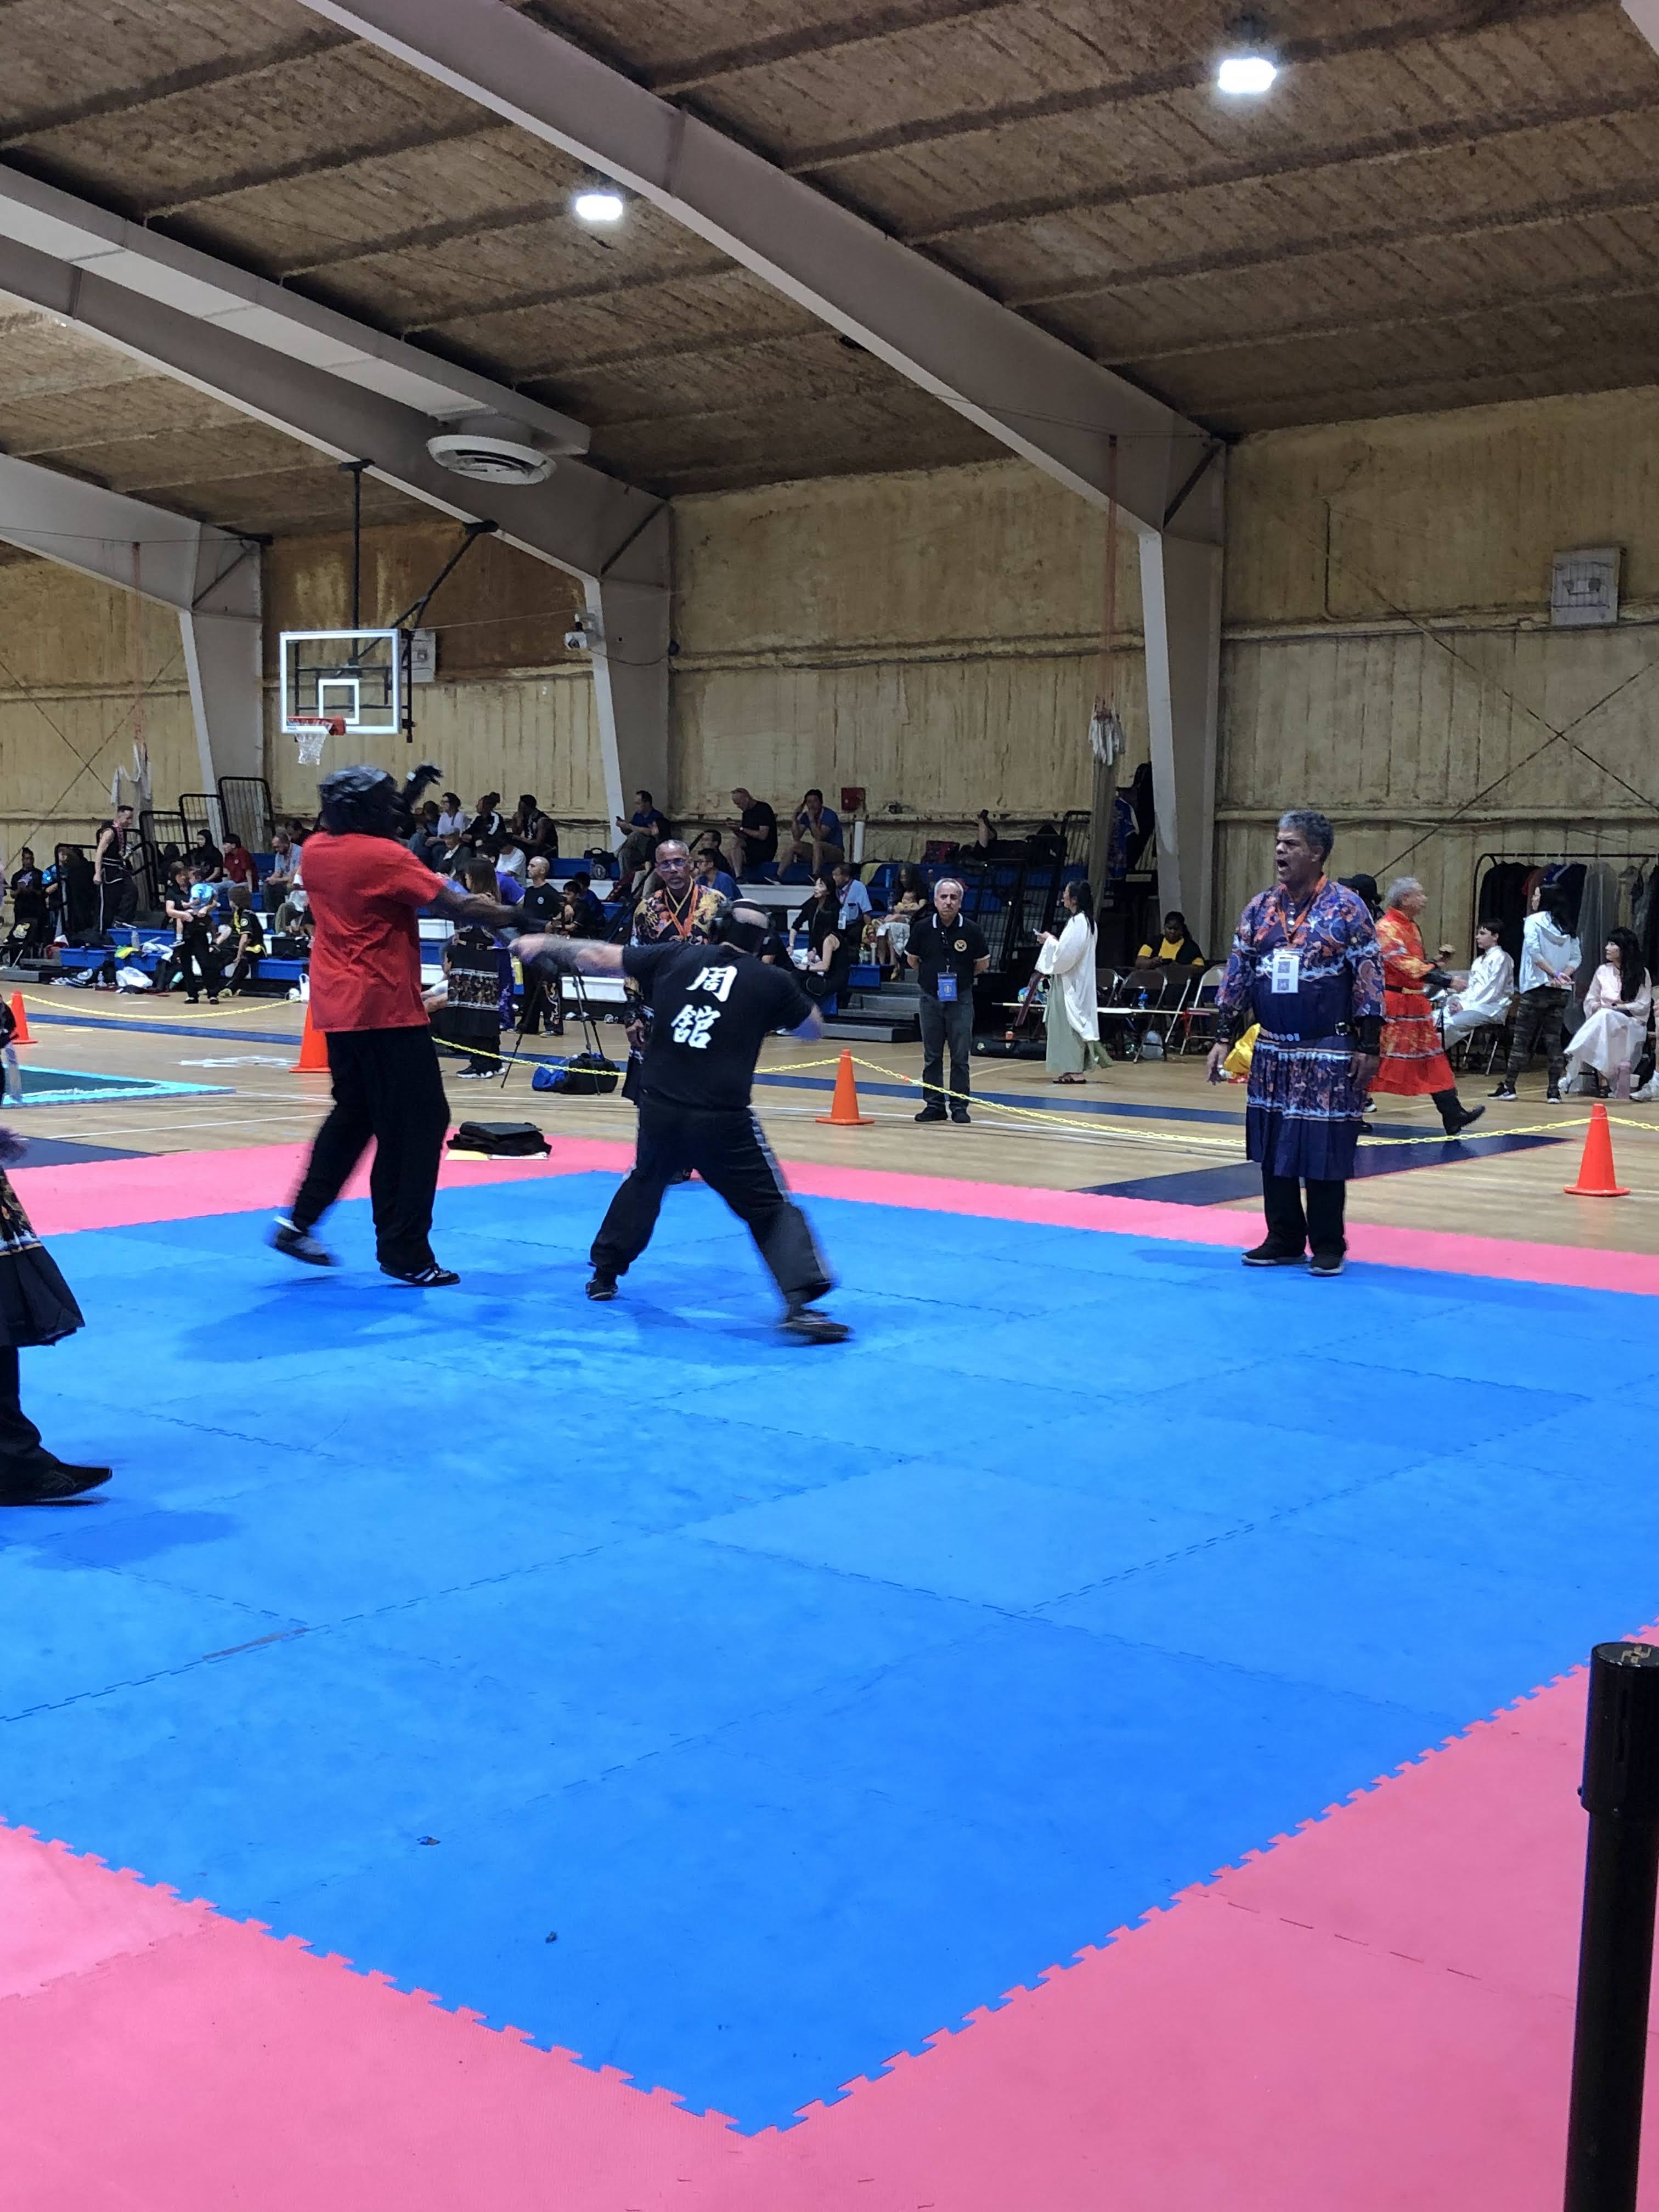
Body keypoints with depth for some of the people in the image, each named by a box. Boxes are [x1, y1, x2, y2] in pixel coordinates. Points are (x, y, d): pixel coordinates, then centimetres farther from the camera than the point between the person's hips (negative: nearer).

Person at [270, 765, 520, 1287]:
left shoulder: (316, 850, 7)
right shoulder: (384, 857, -15)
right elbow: (457, 905, -15)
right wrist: (515, 917, -5)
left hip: (337, 1008, 9)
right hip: (386, 1010, -9)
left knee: (354, 1117, 23)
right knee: (417, 1124, -2)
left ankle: (298, 1222, 24)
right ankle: (404, 1253, -1)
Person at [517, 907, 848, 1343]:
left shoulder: (675, 957, 6)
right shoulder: (773, 981, 0)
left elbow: (599, 958, 14)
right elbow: (814, 1030, 16)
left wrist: (545, 945, 27)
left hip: (659, 1107, 4)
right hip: (722, 1118, -4)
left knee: (645, 1184, 31)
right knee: (770, 1208, 2)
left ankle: (604, 1275, 42)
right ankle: (800, 1304, -13)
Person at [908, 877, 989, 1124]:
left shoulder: (969, 930, -7)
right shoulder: (922, 928, -4)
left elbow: (983, 963, 7)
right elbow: (912, 959, 12)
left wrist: (961, 977, 10)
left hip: (960, 999, -2)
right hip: (930, 999, 2)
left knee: (960, 1057, 1)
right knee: (931, 1056, 7)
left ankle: (959, 1106, 7)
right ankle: (934, 1105, 15)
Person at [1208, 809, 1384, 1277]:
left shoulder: (1347, 908, -8)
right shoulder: (1259, 909, 6)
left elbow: (1369, 980, -8)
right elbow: (1237, 977, 9)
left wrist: (1368, 1046, -11)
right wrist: (1224, 1038, 5)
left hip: (1329, 1053, -5)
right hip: (1273, 1050, 5)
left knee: (1325, 1150, 0)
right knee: (1273, 1149, 9)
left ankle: (1327, 1244, 12)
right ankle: (1284, 1238, 21)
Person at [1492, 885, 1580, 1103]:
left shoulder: (1534, 921, -5)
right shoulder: (1567, 928, 11)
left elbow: (1534, 952, -16)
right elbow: (1576, 959, 5)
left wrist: (1554, 974, -12)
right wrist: (1564, 974, -6)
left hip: (1537, 987, -5)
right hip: (1561, 991, 5)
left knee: (1521, 1038, 1)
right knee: (1553, 1039, 6)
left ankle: (1509, 1086, 2)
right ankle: (1554, 1091, 2)